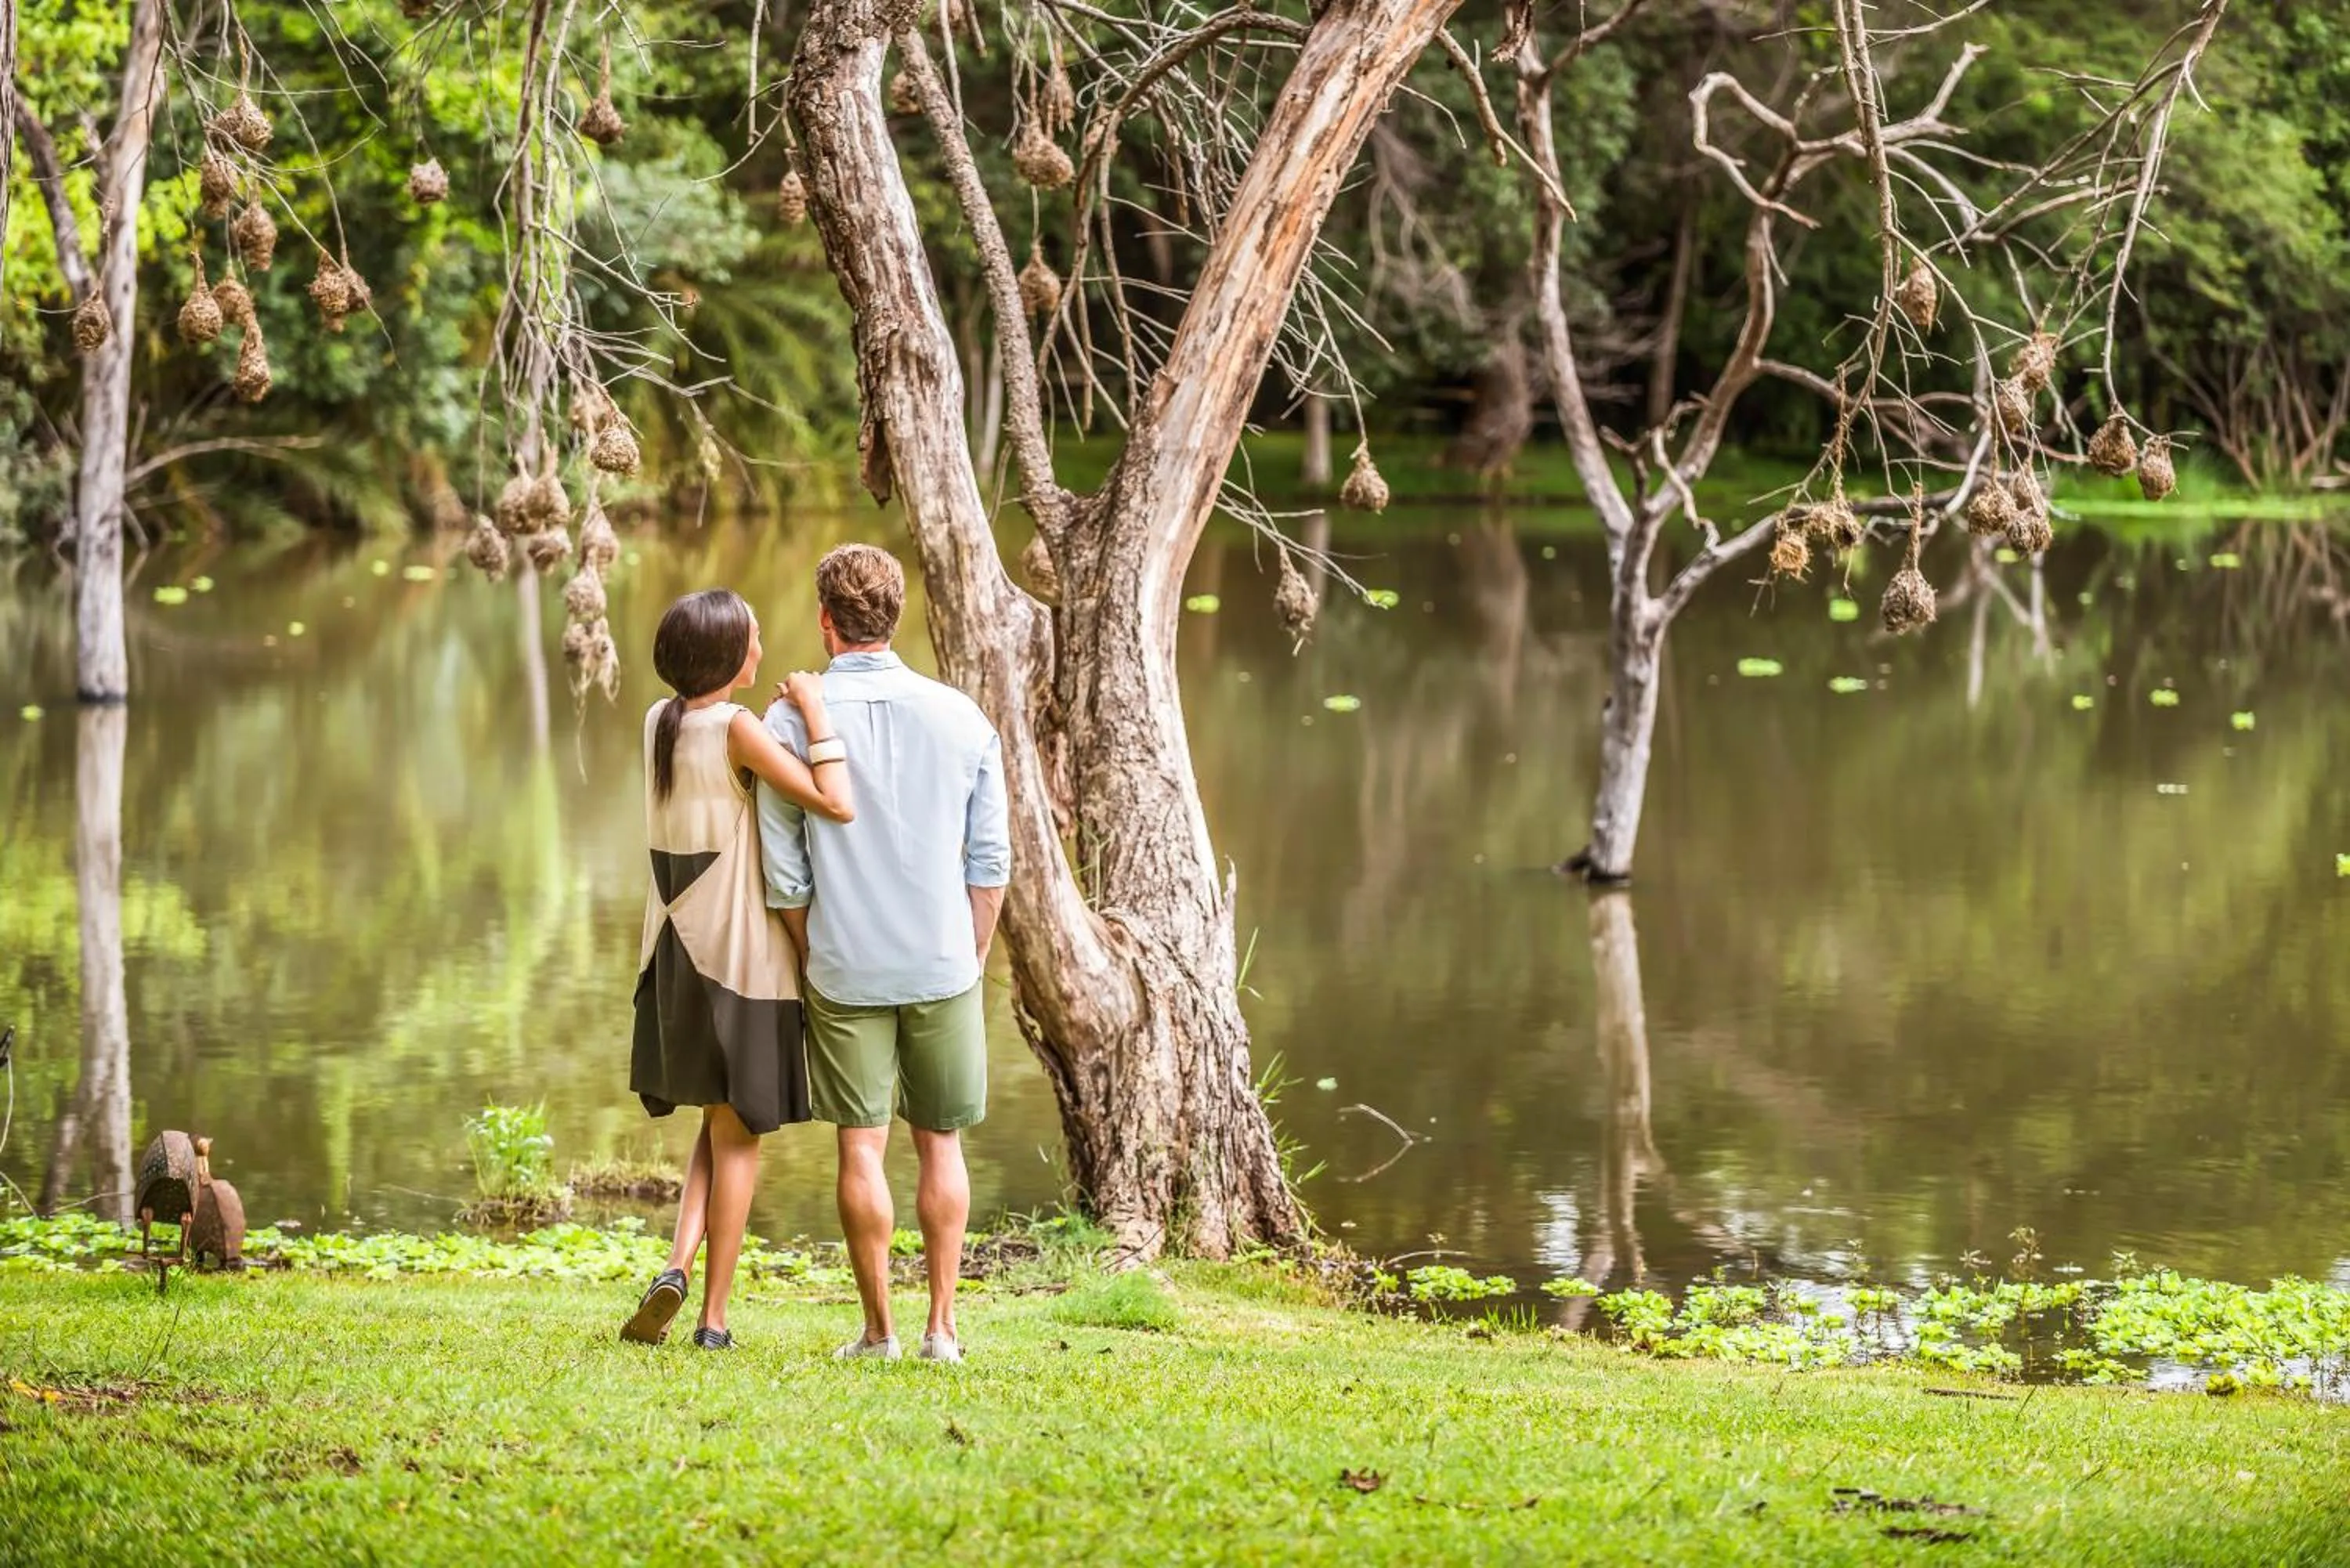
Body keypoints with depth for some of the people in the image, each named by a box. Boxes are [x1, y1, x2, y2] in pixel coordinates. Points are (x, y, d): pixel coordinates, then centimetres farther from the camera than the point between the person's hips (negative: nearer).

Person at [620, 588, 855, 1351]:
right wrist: (816, 712, -14)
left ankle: (677, 1267, 0)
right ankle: (714, 1317, 8)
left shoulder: (658, 722, 5)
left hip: (676, 951, 6)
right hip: (740, 952, -6)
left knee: (721, 1122, 21)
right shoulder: (737, 729, -16)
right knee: (739, 1135, 6)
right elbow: (837, 805, -23)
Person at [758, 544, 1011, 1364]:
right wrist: (973, 958, 12)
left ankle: (879, 1329, 9)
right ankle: (942, 1326, 12)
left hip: (844, 969, -2)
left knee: (861, 1148, 5)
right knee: (941, 1144, 11)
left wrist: (816, 957, 10)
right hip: (943, 964, 2)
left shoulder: (792, 722, -7)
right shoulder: (960, 717, -2)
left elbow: (784, 873, -3)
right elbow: (990, 861, 1)